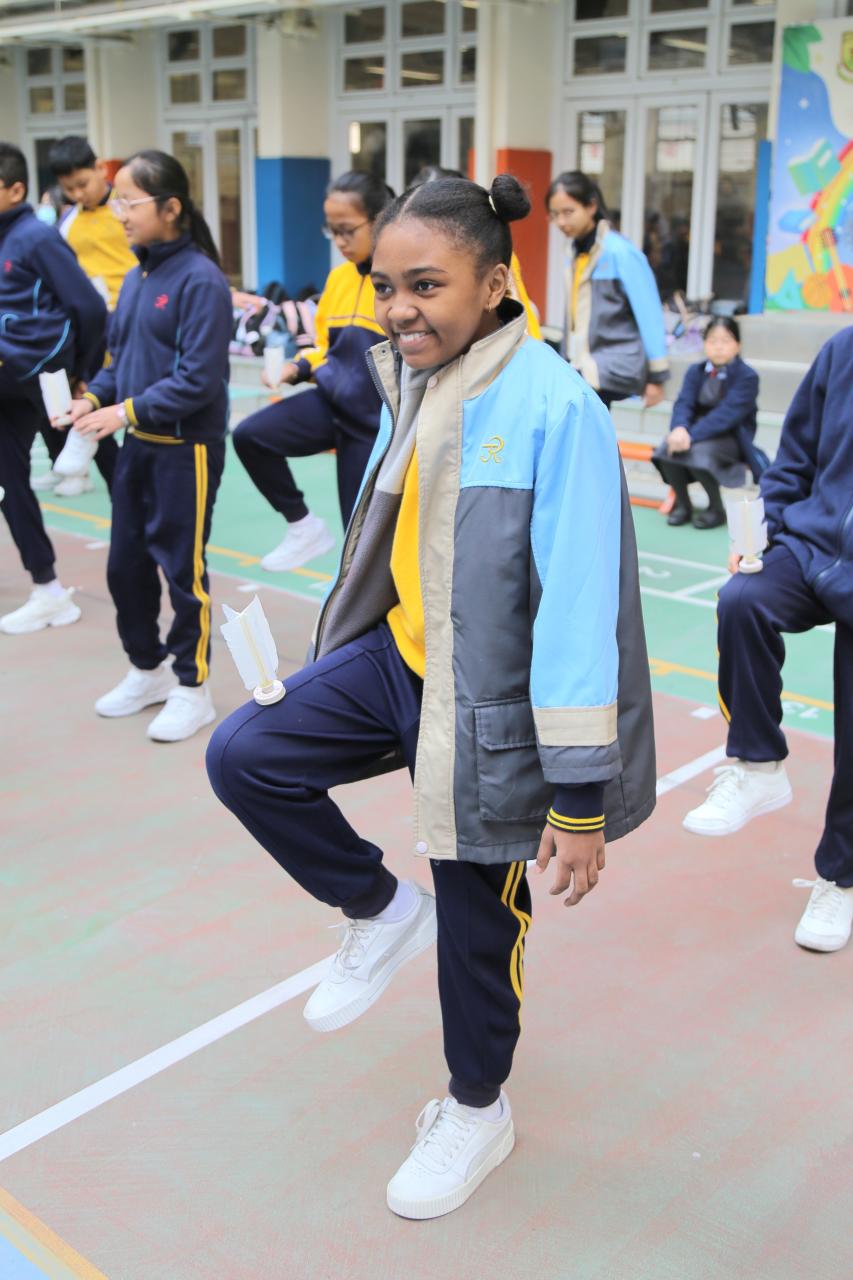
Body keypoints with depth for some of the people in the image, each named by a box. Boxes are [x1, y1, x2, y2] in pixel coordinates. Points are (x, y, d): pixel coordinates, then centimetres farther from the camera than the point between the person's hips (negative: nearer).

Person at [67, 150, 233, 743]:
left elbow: (199, 380, -21)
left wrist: (127, 411, -23)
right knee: (125, 564, 15)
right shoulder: (136, 276, 8)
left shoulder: (201, 279, -16)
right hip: (138, 445, 8)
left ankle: (193, 688, 19)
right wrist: (95, 398, -3)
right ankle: (149, 669, 33)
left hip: (186, 449, -8)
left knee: (183, 568, 3)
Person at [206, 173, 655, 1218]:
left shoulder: (555, 409, -23)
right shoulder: (411, 383, 0)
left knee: (477, 917, 9)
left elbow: (579, 610, -23)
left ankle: (477, 1111, 38)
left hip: (490, 700, -7)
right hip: (397, 657, 7)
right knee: (242, 757, -5)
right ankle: (378, 911, 19)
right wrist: (339, 658, 20)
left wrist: (579, 797, -21)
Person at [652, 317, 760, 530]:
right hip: (699, 432, 5)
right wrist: (680, 429, -31)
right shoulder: (696, 371, 6)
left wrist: (691, 435, -35)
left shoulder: (747, 376, -11)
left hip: (731, 438, -5)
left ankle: (716, 508, -9)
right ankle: (682, 503, -1)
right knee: (667, 448, -24)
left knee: (699, 452, -34)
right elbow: (683, 403, -8)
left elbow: (726, 413, -24)